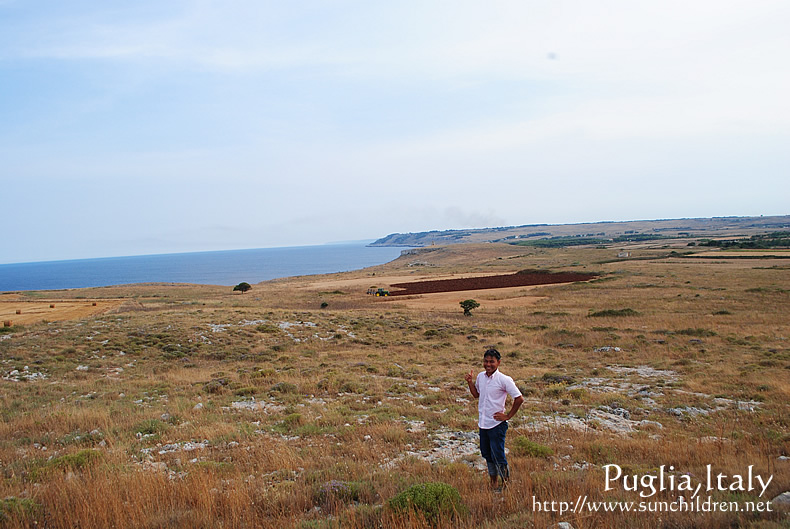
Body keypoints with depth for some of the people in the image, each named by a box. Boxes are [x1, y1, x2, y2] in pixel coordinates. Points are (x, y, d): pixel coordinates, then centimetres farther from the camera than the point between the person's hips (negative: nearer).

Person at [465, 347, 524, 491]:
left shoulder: (504, 380, -15)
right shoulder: (481, 376, 4)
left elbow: (519, 399, -11)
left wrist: (508, 416, -9)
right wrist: (470, 382, 4)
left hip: (497, 424, -7)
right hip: (483, 424, 7)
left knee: (498, 456, -2)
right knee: (487, 455, 16)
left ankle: (505, 483, 17)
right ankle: (493, 483, 30)